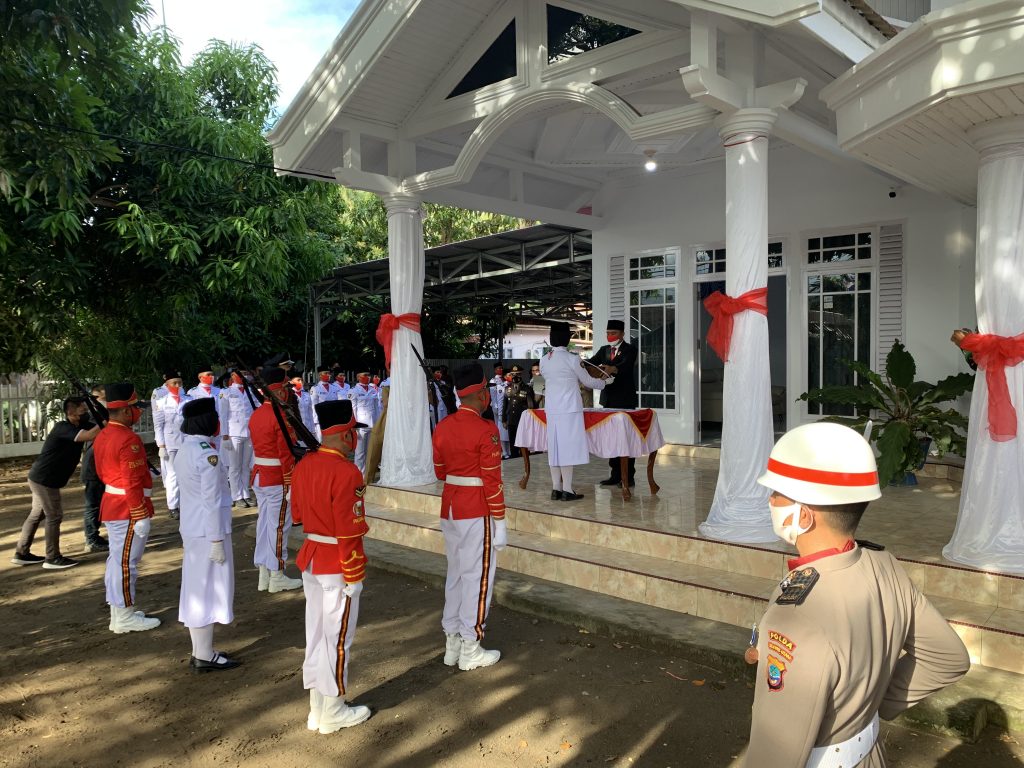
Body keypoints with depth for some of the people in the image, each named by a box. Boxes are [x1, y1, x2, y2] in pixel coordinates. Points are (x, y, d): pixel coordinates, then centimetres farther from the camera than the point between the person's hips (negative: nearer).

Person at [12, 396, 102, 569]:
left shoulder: (79, 427, 5)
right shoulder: (63, 427, -23)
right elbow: (89, 436, -36)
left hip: (43, 478, 10)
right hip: (43, 479, -10)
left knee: (37, 515, 17)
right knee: (54, 516, -3)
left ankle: (21, 553, 27)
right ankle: (53, 558, 5)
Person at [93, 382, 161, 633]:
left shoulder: (102, 436, 9)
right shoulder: (129, 440, -22)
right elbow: (133, 483, -24)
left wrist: (143, 472, 18)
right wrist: (141, 516, -20)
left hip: (112, 505, 10)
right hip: (128, 510, -10)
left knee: (117, 560, 17)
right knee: (126, 562, -1)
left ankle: (118, 611, 28)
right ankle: (124, 617, 8)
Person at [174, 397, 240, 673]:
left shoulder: (184, 450, 8)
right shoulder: (207, 454, -20)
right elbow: (212, 501, -20)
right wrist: (217, 541, -17)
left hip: (191, 528, 9)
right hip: (208, 530, -9)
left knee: (196, 587, 15)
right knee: (209, 588, 1)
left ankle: (200, 652, 26)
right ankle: (204, 657, 10)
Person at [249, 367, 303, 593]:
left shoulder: (256, 415, 9)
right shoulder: (281, 416, -19)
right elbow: (286, 454, -21)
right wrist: (291, 486, -17)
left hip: (259, 477, 9)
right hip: (277, 480, -9)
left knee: (264, 523, 14)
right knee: (279, 526, 1)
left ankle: (264, 576, 22)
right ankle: (277, 577, 9)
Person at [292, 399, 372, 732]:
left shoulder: (303, 466, 3)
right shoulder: (347, 473, -23)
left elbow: (297, 514, 12)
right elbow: (349, 532, -22)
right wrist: (353, 578, -15)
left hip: (310, 560, 8)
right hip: (338, 565, -8)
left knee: (316, 633, 17)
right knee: (338, 638, 6)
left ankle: (317, 709, 30)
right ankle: (333, 713, 21)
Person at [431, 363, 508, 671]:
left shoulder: (442, 427, 5)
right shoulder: (486, 430, -17)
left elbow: (440, 472, 12)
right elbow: (491, 481, -16)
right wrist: (499, 524, -11)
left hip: (449, 508, 7)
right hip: (477, 512, -7)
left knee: (455, 574, 17)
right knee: (477, 577, 3)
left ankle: (452, 642, 26)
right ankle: (471, 650, 12)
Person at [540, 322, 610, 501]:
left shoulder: (544, 360, 4)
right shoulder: (572, 359, -10)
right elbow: (587, 381, 1)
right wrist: (605, 381, 20)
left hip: (551, 409, 5)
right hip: (569, 409, -5)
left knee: (554, 447, 8)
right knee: (568, 447, -2)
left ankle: (556, 489, 12)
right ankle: (567, 490, 0)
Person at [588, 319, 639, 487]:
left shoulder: (630, 349, -5)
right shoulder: (604, 349, 13)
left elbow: (625, 365, -24)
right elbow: (592, 362, -2)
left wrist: (613, 369, -46)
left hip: (625, 400, -6)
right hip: (608, 399, 6)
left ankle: (629, 475, 1)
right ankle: (616, 474, 16)